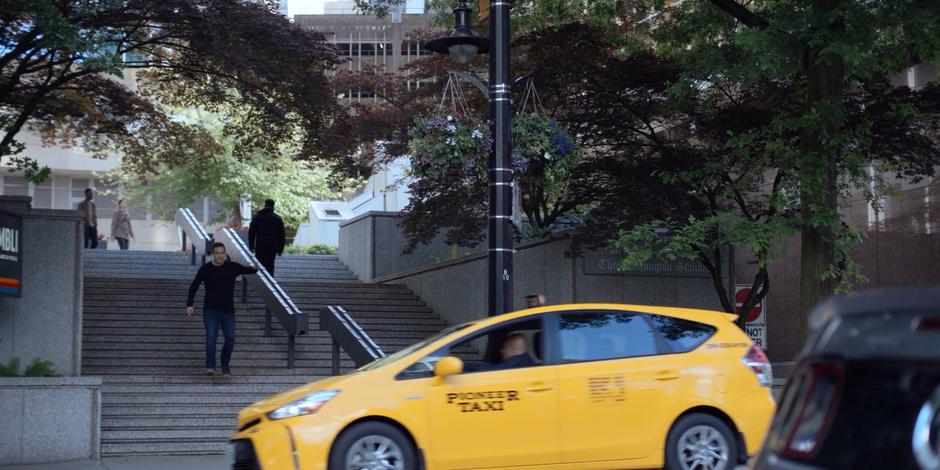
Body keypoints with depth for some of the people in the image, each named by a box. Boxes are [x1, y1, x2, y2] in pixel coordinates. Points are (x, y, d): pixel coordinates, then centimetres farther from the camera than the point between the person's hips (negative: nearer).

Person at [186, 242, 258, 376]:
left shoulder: (232, 267, 4)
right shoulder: (206, 269, 0)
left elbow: (246, 270, -1)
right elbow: (194, 286, 0)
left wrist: (254, 268, -17)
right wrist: (189, 304, -5)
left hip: (228, 311, 1)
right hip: (210, 311, -1)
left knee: (230, 339, 0)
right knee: (211, 336, -16)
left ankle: (225, 367, 18)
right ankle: (210, 366, -20)